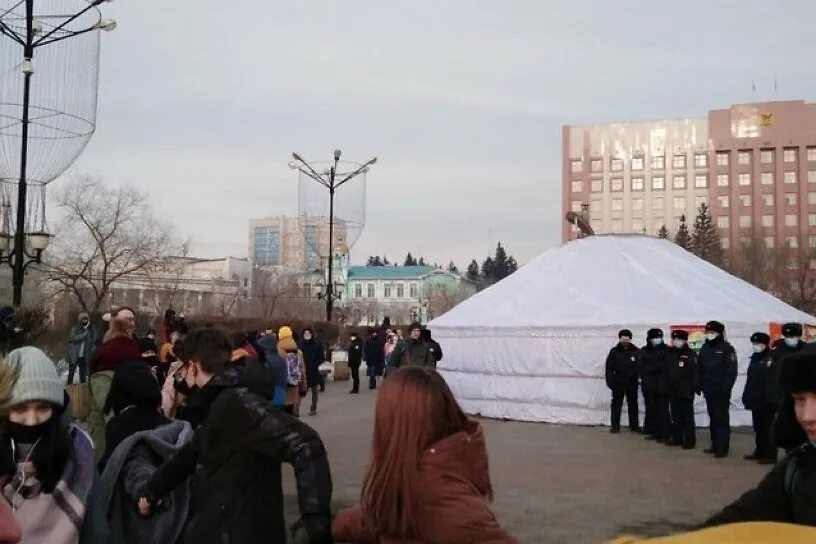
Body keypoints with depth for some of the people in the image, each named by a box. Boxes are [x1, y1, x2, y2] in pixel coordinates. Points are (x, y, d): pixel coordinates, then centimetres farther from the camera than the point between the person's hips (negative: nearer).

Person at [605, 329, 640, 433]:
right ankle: (615, 426, 6)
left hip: (632, 383, 1)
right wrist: (609, 381, -8)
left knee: (633, 404, 11)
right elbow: (609, 368, -2)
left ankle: (634, 425, 22)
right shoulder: (614, 351, -3)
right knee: (616, 404, 2)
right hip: (618, 383, -1)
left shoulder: (636, 351, -2)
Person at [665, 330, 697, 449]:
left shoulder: (691, 354, -7)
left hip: (686, 391, -6)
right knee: (675, 416, 12)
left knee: (687, 416, -1)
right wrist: (666, 387, 11)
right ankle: (677, 438, 21)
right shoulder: (669, 354, 10)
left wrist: (693, 388, -18)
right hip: (672, 391, 6)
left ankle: (690, 441, 4)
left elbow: (695, 372, -12)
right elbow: (666, 371, 15)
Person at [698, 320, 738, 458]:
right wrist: (701, 384, 7)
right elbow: (700, 368, 14)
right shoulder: (705, 348, 11)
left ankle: (722, 448, -2)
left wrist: (726, 387, -16)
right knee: (712, 417, 13)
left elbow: (731, 370, -12)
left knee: (722, 418, -4)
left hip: (721, 390, -7)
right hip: (708, 389, 7)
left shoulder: (727, 349, -8)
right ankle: (715, 445, 21)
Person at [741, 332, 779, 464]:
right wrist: (747, 397, 15)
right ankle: (759, 452, 25)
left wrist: (772, 400, -23)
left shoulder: (770, 359, -13)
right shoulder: (755, 358, 13)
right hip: (756, 400, 8)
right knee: (758, 427, 15)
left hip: (766, 401, -8)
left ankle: (770, 455, 3)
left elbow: (773, 381, -19)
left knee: (767, 428, -3)